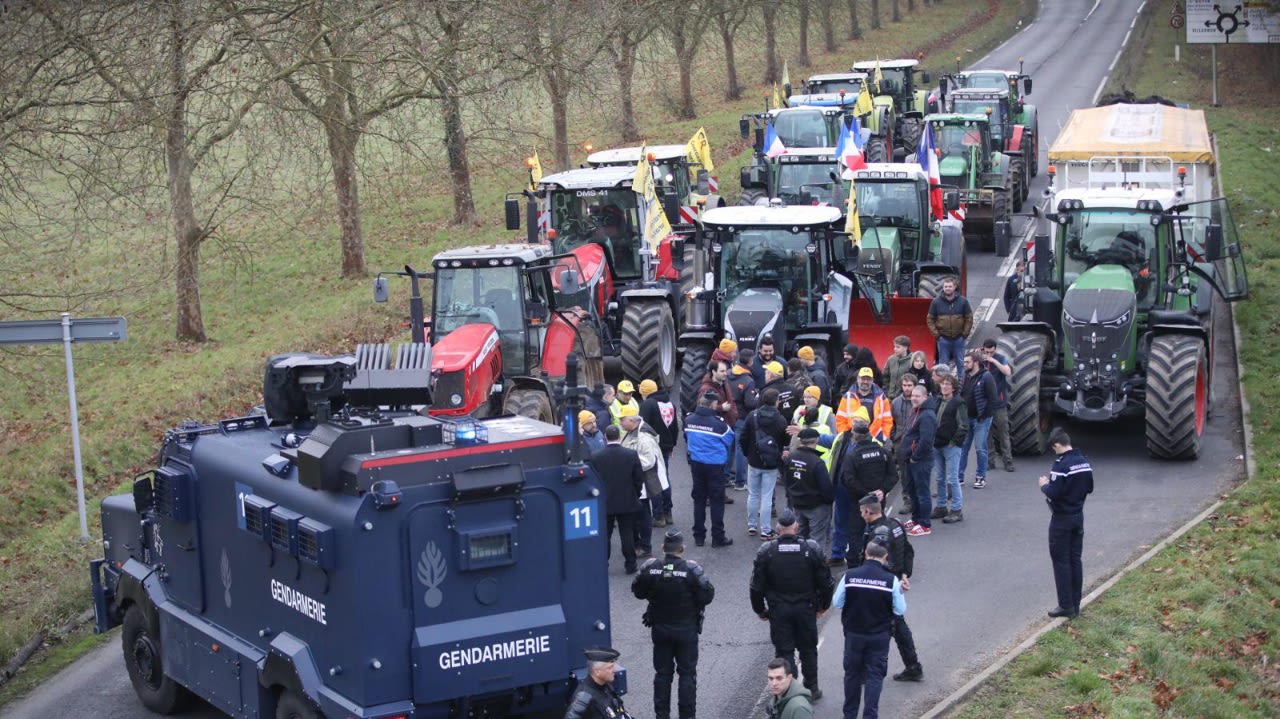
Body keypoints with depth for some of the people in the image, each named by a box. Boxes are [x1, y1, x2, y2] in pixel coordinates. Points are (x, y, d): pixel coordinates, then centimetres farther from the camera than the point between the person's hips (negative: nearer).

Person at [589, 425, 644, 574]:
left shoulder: (595, 457, -10)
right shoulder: (632, 455, -9)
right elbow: (639, 479, -3)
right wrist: (635, 495, 12)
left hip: (604, 503, 0)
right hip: (627, 502, 0)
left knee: (604, 535, 9)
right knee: (627, 534, 8)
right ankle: (630, 564, 12)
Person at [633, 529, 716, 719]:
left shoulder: (650, 568, -10)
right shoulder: (692, 570, -19)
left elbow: (638, 591, 0)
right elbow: (707, 595, -15)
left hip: (659, 627, 3)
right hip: (686, 629, -3)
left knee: (662, 672, 14)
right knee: (687, 673, 9)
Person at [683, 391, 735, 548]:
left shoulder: (688, 420, -2)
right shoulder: (717, 423, -18)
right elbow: (729, 439, -5)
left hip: (696, 463, 5)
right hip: (715, 465, -5)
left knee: (698, 500, 14)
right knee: (717, 501, 4)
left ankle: (699, 536, 17)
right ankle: (718, 537, 7)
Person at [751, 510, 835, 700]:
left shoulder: (766, 551, -12)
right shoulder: (811, 549, -11)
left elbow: (757, 585, -6)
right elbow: (826, 582, -3)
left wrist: (760, 610, 9)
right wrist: (823, 605, 13)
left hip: (778, 611, -1)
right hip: (806, 609, 1)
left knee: (784, 651, 8)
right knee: (808, 649, 17)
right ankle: (812, 689, 28)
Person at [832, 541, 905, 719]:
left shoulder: (849, 576, -11)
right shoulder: (891, 580, -14)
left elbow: (836, 603, -1)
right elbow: (900, 611, -7)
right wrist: (899, 590, 9)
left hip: (853, 634, 2)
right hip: (879, 636, -2)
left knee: (852, 673, 16)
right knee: (875, 676, 7)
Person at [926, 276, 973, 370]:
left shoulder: (963, 301, -2)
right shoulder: (936, 302, -3)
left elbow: (969, 318, 3)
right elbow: (930, 319, 2)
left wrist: (965, 333, -3)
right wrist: (936, 334, -5)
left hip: (959, 338, 0)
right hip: (943, 339, 0)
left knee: (960, 362, 10)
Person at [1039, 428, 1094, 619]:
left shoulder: (1061, 464, -21)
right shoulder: (1084, 462, 4)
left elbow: (1053, 493, -25)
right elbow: (1089, 488, 12)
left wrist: (1044, 485, -6)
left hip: (1062, 519, -8)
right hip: (1078, 516, 8)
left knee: (1061, 562, 0)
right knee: (1075, 560, 12)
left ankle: (1066, 606, 2)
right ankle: (1075, 605, 16)